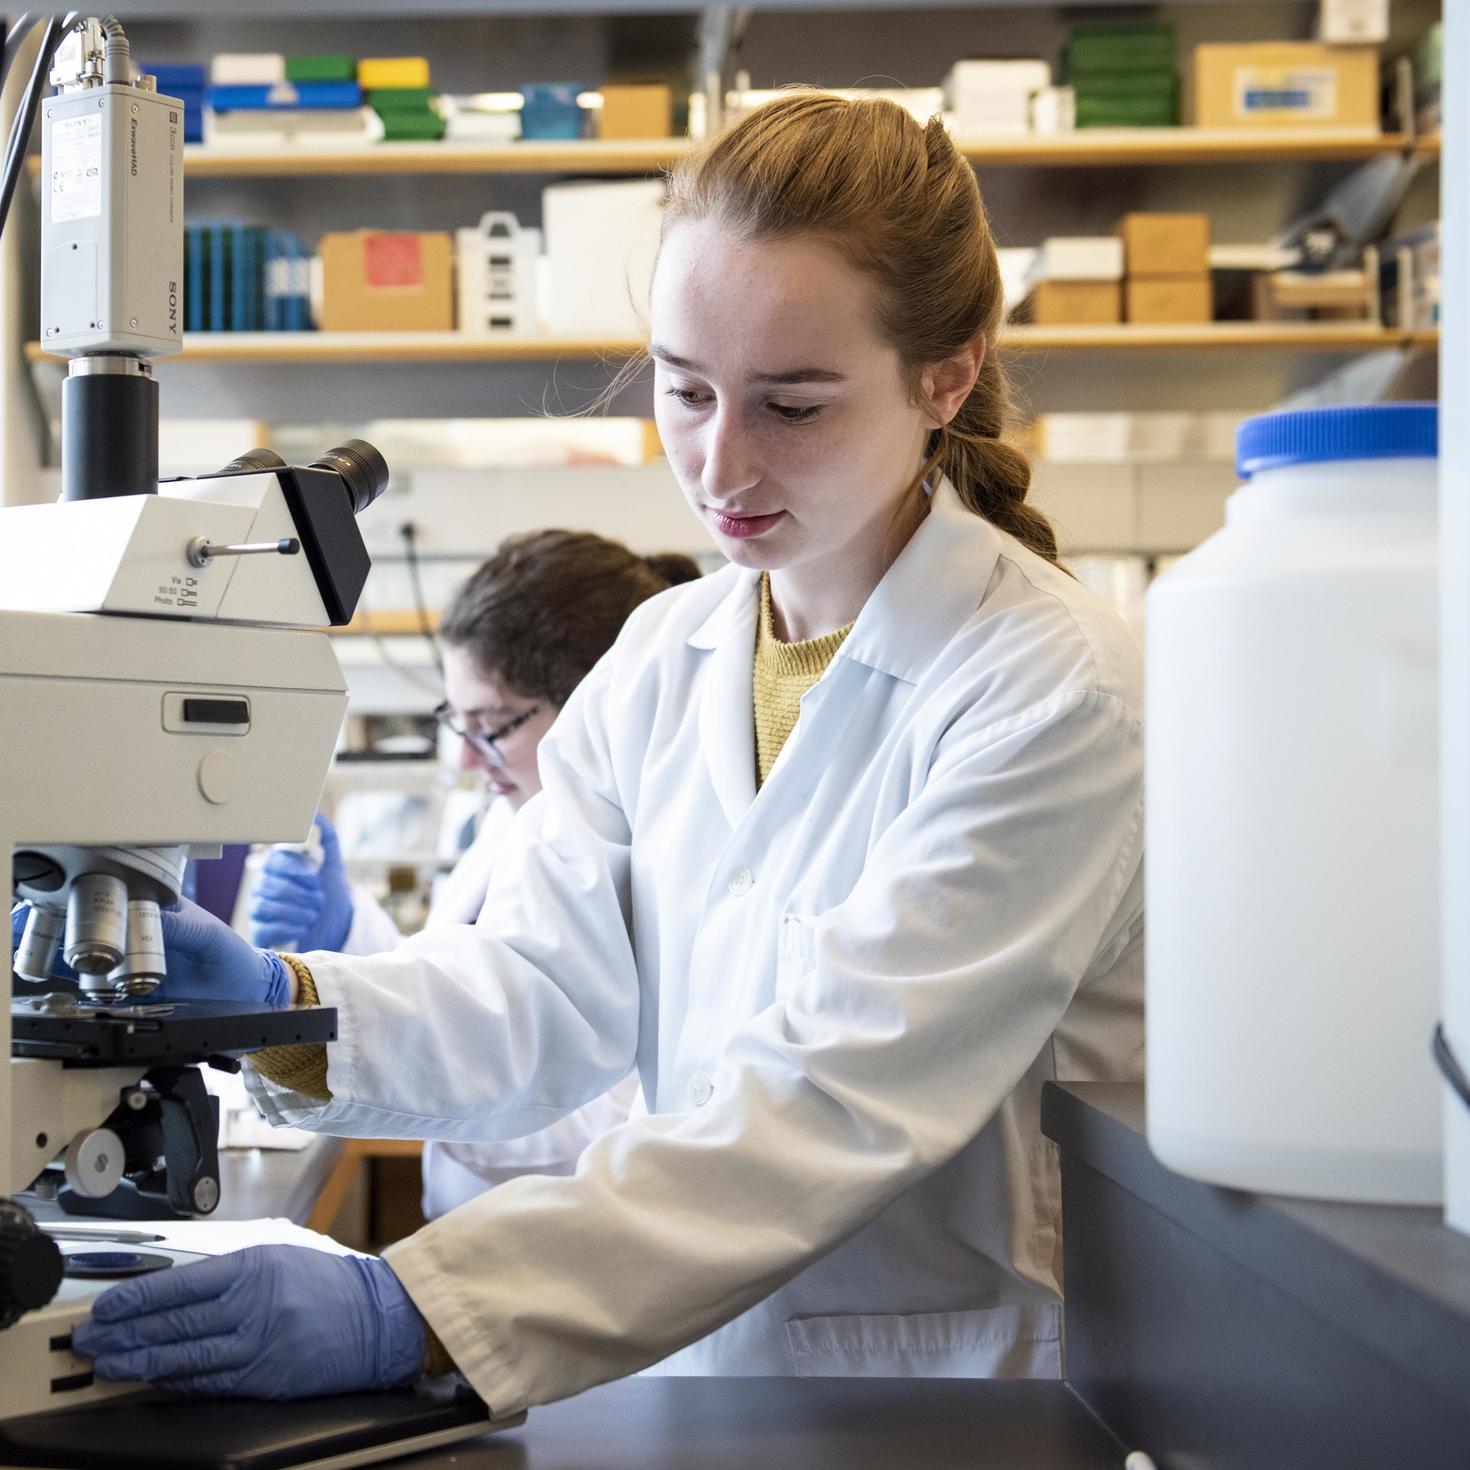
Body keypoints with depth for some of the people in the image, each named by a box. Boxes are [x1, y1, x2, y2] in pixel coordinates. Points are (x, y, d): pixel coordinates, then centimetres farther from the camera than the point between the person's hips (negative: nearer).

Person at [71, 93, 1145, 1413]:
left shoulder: (1056, 688, -13)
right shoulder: (661, 661, 9)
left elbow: (838, 1101, -21)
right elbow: (546, 988, 2)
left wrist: (410, 1312, -30)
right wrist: (281, 1003, -17)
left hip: (967, 1403, -5)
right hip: (695, 1371, 5)